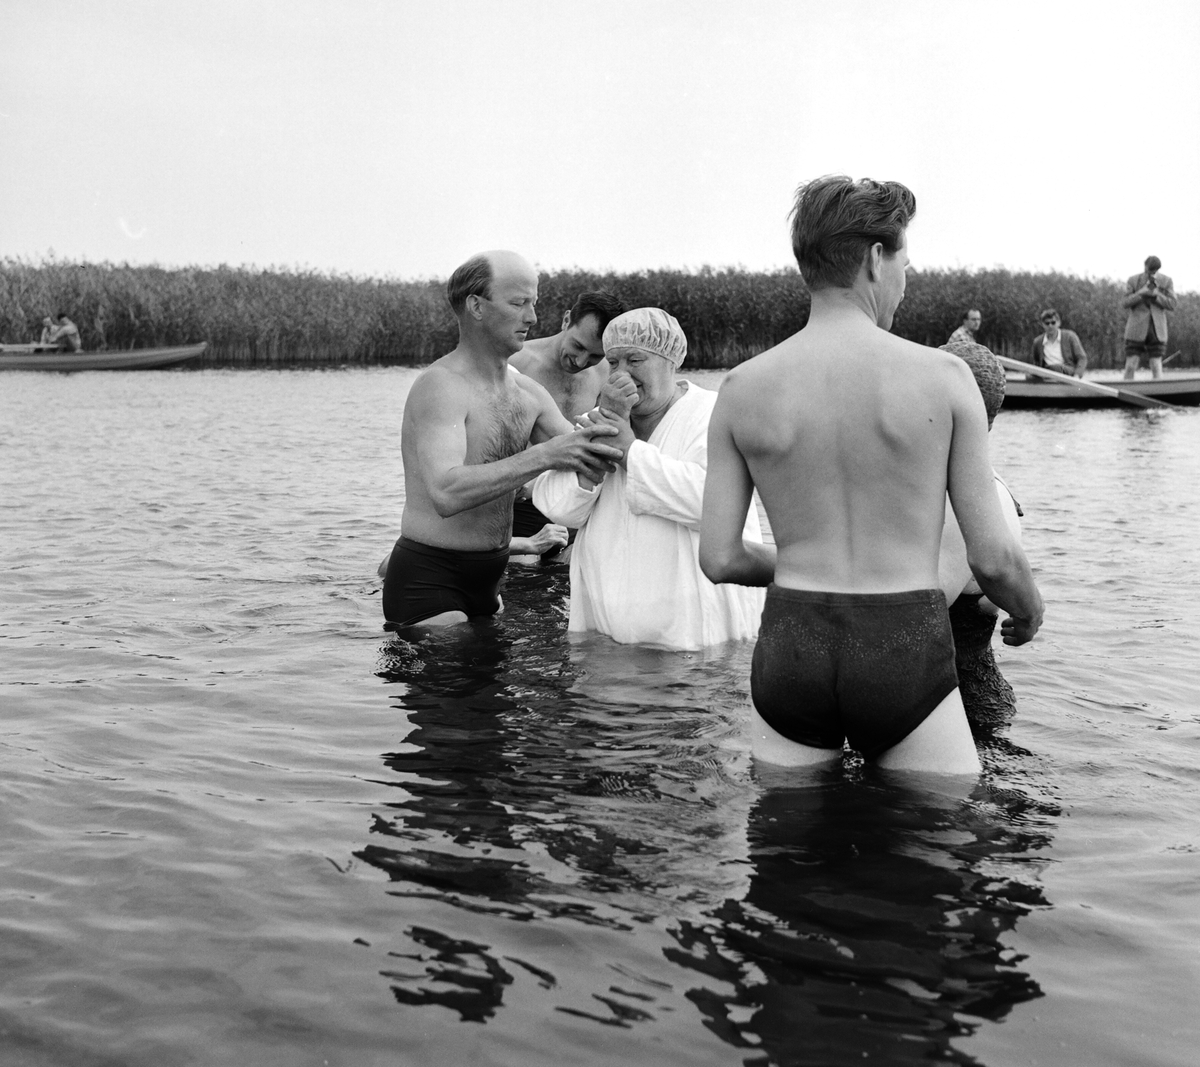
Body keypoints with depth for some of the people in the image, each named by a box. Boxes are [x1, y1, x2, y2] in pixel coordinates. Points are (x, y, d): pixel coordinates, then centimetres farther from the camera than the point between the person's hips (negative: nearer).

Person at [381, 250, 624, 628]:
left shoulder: (528, 392, 9)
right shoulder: (440, 386, -16)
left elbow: (586, 467, 8)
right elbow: (447, 494, -31)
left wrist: (609, 424, -13)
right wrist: (544, 455, -35)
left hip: (487, 582, 8)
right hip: (429, 583, -8)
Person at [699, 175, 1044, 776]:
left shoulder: (742, 389, 0)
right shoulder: (943, 376, -6)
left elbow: (719, 559, 1)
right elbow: (993, 558, -4)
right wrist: (1028, 612, 18)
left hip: (790, 646, 3)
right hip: (906, 653, -2)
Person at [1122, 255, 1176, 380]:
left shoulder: (1167, 281, 1)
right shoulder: (1133, 281, 0)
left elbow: (1172, 305, -2)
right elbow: (1125, 304, -6)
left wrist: (1156, 294, -16)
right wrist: (1141, 293, -20)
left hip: (1157, 329, 0)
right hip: (1137, 329, 0)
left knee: (1156, 366, -3)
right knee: (1130, 366, -3)